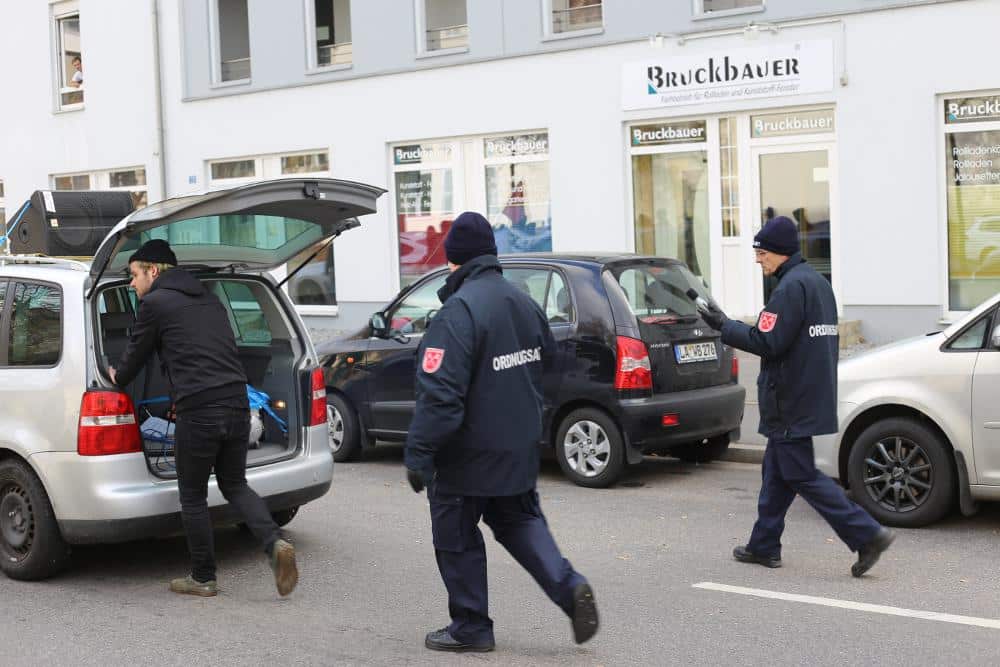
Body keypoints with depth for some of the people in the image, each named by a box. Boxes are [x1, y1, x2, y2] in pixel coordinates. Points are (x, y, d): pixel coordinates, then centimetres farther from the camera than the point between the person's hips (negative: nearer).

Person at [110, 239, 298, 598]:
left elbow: (136, 355, 9)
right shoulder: (209, 299, 22)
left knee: (193, 497, 9)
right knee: (235, 484, 19)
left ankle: (203, 578, 17)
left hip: (197, 412, -7)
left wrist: (117, 377, 33)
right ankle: (275, 544, -3)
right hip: (237, 405, 7)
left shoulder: (156, 303, 0)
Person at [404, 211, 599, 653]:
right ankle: (569, 587, 3)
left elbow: (440, 393, -26)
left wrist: (419, 454, -21)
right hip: (520, 448, 8)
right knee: (520, 521, 21)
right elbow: (548, 361, 18)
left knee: (457, 537, 8)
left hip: (469, 454, -8)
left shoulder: (459, 311, -21)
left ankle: (470, 627, 18)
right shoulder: (523, 302, 5)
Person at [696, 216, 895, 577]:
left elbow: (767, 342, -21)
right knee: (776, 473, 16)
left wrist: (724, 326, -11)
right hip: (812, 396, 10)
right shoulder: (817, 282, 15)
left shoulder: (792, 286, -17)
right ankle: (764, 546, 23)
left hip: (792, 404, -10)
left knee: (802, 476, -6)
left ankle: (868, 535, -9)